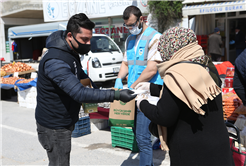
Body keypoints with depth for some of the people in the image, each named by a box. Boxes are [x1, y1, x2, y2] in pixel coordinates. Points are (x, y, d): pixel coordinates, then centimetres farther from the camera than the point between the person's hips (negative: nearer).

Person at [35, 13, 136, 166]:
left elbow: (78, 72, 24)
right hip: (54, 126, -9)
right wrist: (116, 95, -38)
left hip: (64, 122, 9)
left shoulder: (71, 51, 3)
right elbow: (79, 93, -37)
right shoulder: (55, 61, -29)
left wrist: (92, 85, 5)